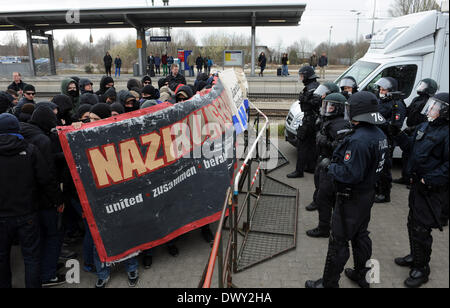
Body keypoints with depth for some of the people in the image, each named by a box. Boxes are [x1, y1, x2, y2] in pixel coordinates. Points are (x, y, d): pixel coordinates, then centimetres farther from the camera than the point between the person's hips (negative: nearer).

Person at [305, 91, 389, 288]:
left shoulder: (358, 140, -28)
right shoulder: (379, 134, 4)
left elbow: (350, 174, -32)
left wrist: (331, 167, -14)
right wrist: (336, 161, 7)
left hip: (351, 199, -10)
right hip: (368, 193, 10)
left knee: (339, 242, 3)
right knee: (361, 235, 24)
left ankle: (329, 283, 16)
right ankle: (361, 275, 40)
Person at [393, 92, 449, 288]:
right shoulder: (424, 127, 8)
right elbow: (411, 147, 16)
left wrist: (429, 179, -26)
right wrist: (398, 134, 2)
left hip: (433, 190, -9)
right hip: (417, 184, 9)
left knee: (421, 229, -1)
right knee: (413, 223, 21)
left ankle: (422, 269, 17)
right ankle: (415, 257, 41)